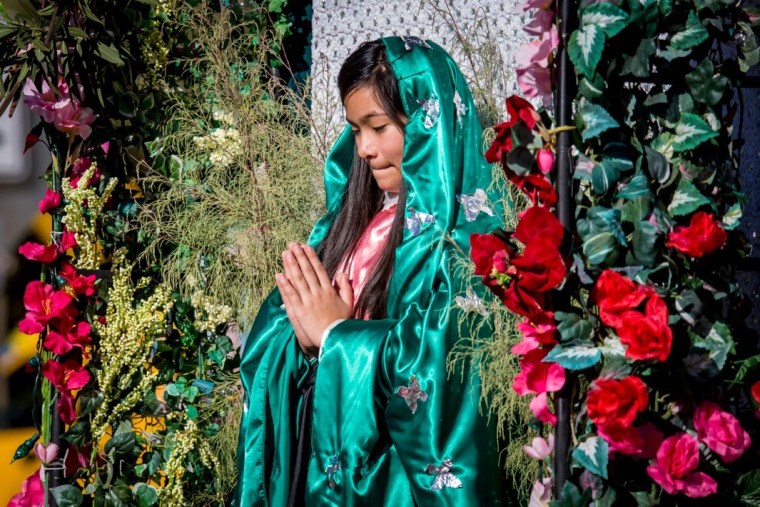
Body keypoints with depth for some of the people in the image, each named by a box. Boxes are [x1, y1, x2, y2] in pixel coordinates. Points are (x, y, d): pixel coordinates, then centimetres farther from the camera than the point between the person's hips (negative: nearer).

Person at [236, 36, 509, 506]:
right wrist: (307, 334, -14)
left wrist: (338, 334, -15)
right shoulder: (356, 216, 6)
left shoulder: (464, 238, -16)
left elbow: (439, 377, -26)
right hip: (322, 452, 6)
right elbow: (275, 332, 8)